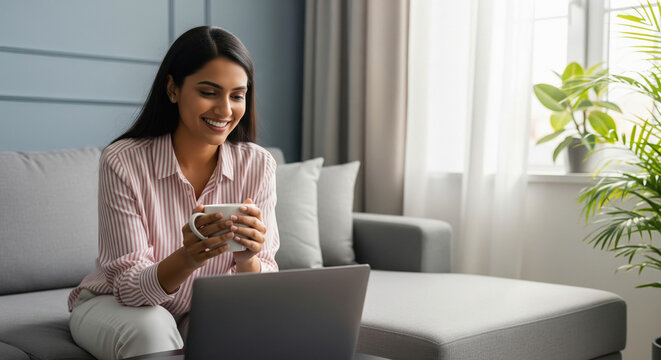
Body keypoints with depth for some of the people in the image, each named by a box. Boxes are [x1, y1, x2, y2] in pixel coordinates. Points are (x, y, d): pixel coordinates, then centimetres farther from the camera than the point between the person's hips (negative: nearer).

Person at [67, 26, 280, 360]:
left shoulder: (257, 165, -13)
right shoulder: (122, 163, -21)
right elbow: (129, 286, -22)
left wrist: (247, 259, -38)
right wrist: (187, 259, -44)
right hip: (114, 306, -2)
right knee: (151, 330, -35)